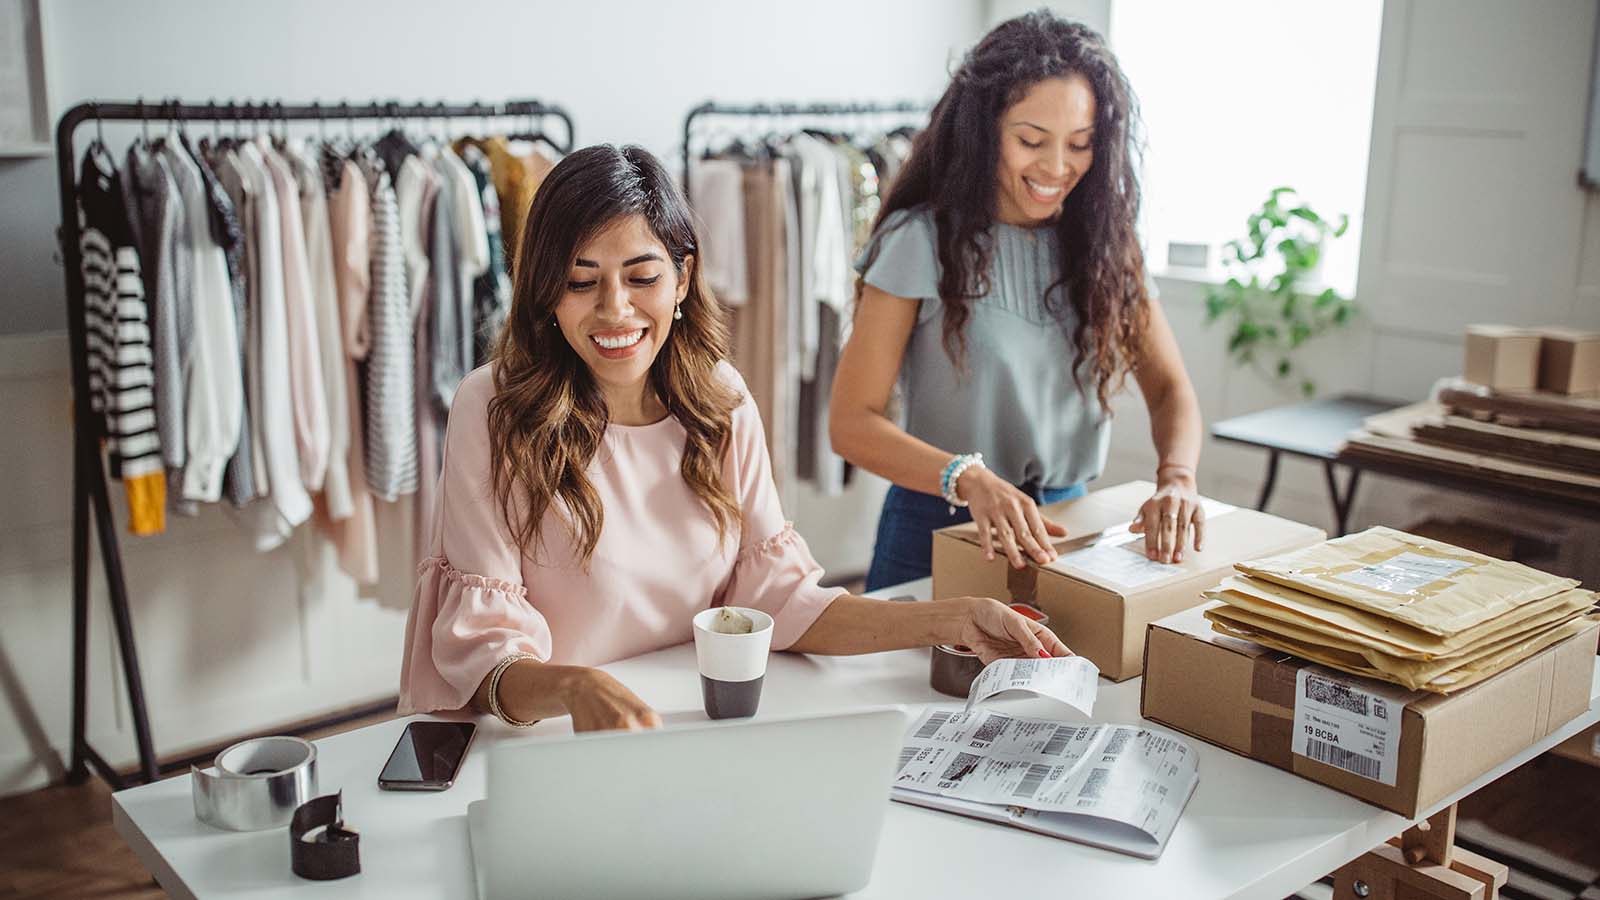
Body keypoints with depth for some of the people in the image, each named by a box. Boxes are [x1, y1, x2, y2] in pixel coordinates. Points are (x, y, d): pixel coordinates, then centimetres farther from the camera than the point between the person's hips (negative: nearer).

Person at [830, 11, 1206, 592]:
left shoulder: (1104, 240, 3)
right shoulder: (922, 240, -10)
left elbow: (1169, 386, 4)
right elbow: (852, 423, -15)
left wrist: (1177, 480, -17)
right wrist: (969, 479, -31)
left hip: (1064, 524, 4)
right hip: (939, 528, -3)